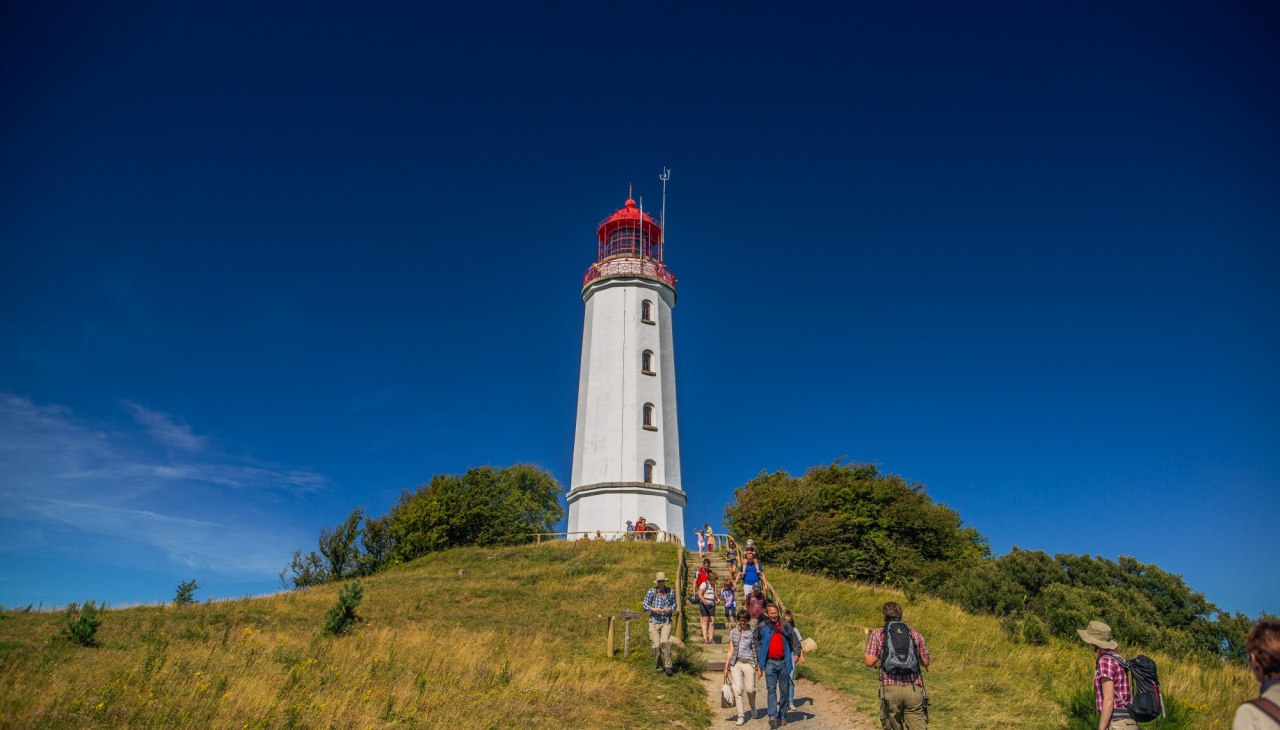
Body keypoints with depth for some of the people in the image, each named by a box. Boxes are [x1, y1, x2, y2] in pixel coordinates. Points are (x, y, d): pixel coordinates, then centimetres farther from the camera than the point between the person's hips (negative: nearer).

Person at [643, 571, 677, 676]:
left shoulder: (671, 592, 0)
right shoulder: (651, 592, -4)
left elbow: (674, 604, 12)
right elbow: (645, 605, -1)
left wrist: (670, 609, -10)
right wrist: (652, 609, -20)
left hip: (666, 622, 0)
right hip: (654, 622, 0)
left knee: (665, 642, -21)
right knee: (656, 645, -1)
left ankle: (668, 666, -11)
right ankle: (660, 666, 19)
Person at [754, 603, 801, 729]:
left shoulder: (786, 626, 5)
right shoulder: (762, 627, 1)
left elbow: (795, 641, 12)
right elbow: (757, 647, 4)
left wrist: (796, 653, -6)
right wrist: (758, 666, 2)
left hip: (784, 662, 2)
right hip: (770, 663, -2)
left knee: (784, 691, 7)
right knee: (771, 689, -11)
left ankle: (782, 716, 19)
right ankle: (773, 716, -16)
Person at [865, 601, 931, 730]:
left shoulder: (877, 634, 6)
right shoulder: (915, 634, 13)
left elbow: (870, 662, -2)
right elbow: (926, 662, 18)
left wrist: (866, 655, 20)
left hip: (890, 689, -1)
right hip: (914, 689, 1)